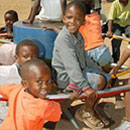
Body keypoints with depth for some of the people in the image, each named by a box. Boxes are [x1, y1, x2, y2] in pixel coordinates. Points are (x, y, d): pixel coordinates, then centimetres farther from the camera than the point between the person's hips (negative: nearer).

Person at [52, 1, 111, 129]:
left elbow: (84, 57, 16)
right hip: (66, 77, -9)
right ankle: (85, 112, -2)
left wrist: (97, 70, 12)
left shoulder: (78, 35, 5)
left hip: (80, 71, 10)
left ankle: (91, 109, 14)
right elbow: (72, 66, -30)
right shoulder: (63, 38, -25)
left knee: (105, 77, 6)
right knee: (100, 81, -21)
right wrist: (85, 87, -32)